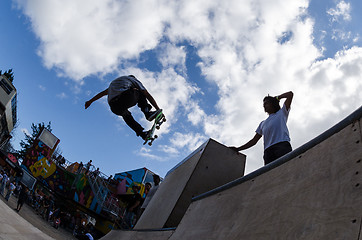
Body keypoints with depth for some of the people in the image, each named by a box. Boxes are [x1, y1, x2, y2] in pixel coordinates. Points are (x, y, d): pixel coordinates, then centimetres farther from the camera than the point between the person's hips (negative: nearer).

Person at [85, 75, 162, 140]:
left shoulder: (113, 83, 41)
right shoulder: (134, 79, 28)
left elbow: (102, 93, 50)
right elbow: (148, 96, 21)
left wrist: (90, 101, 61)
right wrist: (158, 109, 20)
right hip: (127, 98, -4)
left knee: (126, 115, 36)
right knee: (141, 93, 28)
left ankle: (142, 133, 24)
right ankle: (147, 113, 4)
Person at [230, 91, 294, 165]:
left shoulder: (281, 113, 25)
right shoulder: (263, 123, 34)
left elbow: (290, 94, 18)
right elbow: (254, 141, 28)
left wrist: (276, 98, 32)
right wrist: (238, 149, 21)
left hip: (282, 145, -3)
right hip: (268, 150, 3)